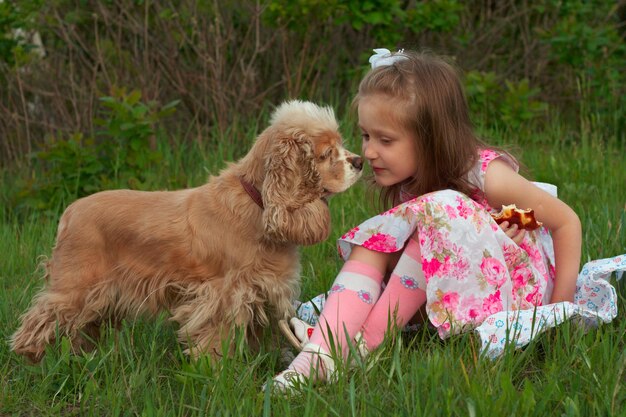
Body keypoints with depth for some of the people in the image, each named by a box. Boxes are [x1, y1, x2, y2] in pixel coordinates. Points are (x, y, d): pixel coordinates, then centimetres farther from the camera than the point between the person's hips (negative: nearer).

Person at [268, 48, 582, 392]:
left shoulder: (486, 175, -19)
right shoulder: (404, 183, -2)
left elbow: (567, 221, -13)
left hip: (518, 288, -6)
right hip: (448, 297, 6)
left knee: (440, 210, -28)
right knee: (375, 238, -12)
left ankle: (366, 343, -23)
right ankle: (319, 356, -33)